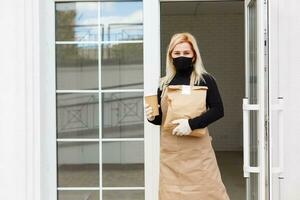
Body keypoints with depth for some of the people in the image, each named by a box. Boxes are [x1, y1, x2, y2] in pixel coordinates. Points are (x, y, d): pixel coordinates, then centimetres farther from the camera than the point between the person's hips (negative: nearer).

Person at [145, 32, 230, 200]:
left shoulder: (205, 79, -3)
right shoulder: (164, 83, 7)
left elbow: (218, 110, -7)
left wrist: (192, 124, -18)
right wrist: (152, 117, -8)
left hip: (197, 148, -3)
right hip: (170, 150, 4)